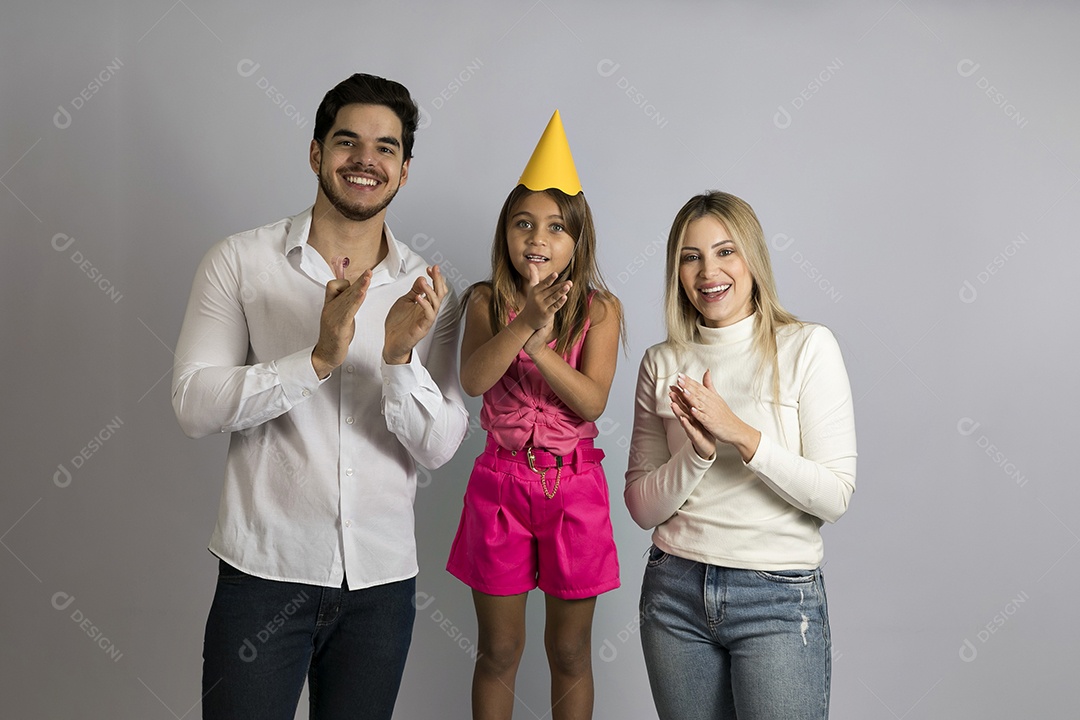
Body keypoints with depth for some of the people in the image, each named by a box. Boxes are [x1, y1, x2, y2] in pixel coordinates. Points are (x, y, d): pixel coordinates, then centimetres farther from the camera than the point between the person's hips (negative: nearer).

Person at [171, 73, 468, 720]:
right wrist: (318, 359, -23)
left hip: (383, 577, 3)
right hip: (265, 570, -2)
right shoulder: (239, 263, -3)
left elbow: (440, 447, -3)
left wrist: (400, 358, -21)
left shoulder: (426, 292, 2)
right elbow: (195, 406, -11)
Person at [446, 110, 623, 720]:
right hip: (502, 481, 1)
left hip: (573, 486, 0)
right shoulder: (487, 302, -1)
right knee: (498, 651, 11)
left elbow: (593, 401, -13)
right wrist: (525, 324, -30)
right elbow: (473, 380, -18)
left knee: (569, 651, 12)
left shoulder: (599, 309, -2)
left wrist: (539, 345, -23)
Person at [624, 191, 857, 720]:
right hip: (675, 592, 3)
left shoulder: (807, 347, -5)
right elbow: (642, 507, 2)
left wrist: (743, 435, -20)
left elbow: (835, 496, -10)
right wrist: (698, 451, -15)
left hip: (779, 596, -3)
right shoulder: (662, 364, 4)